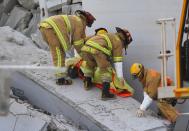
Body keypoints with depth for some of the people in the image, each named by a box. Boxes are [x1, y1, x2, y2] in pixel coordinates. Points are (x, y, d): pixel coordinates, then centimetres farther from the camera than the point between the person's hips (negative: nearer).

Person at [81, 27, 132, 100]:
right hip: (98, 50, -6)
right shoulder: (118, 42, 19)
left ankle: (87, 83, 39)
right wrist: (120, 77, 18)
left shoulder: (108, 36, 40)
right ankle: (105, 93, 0)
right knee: (106, 71, 7)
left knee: (90, 64, 34)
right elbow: (117, 61, 14)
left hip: (86, 48, 6)